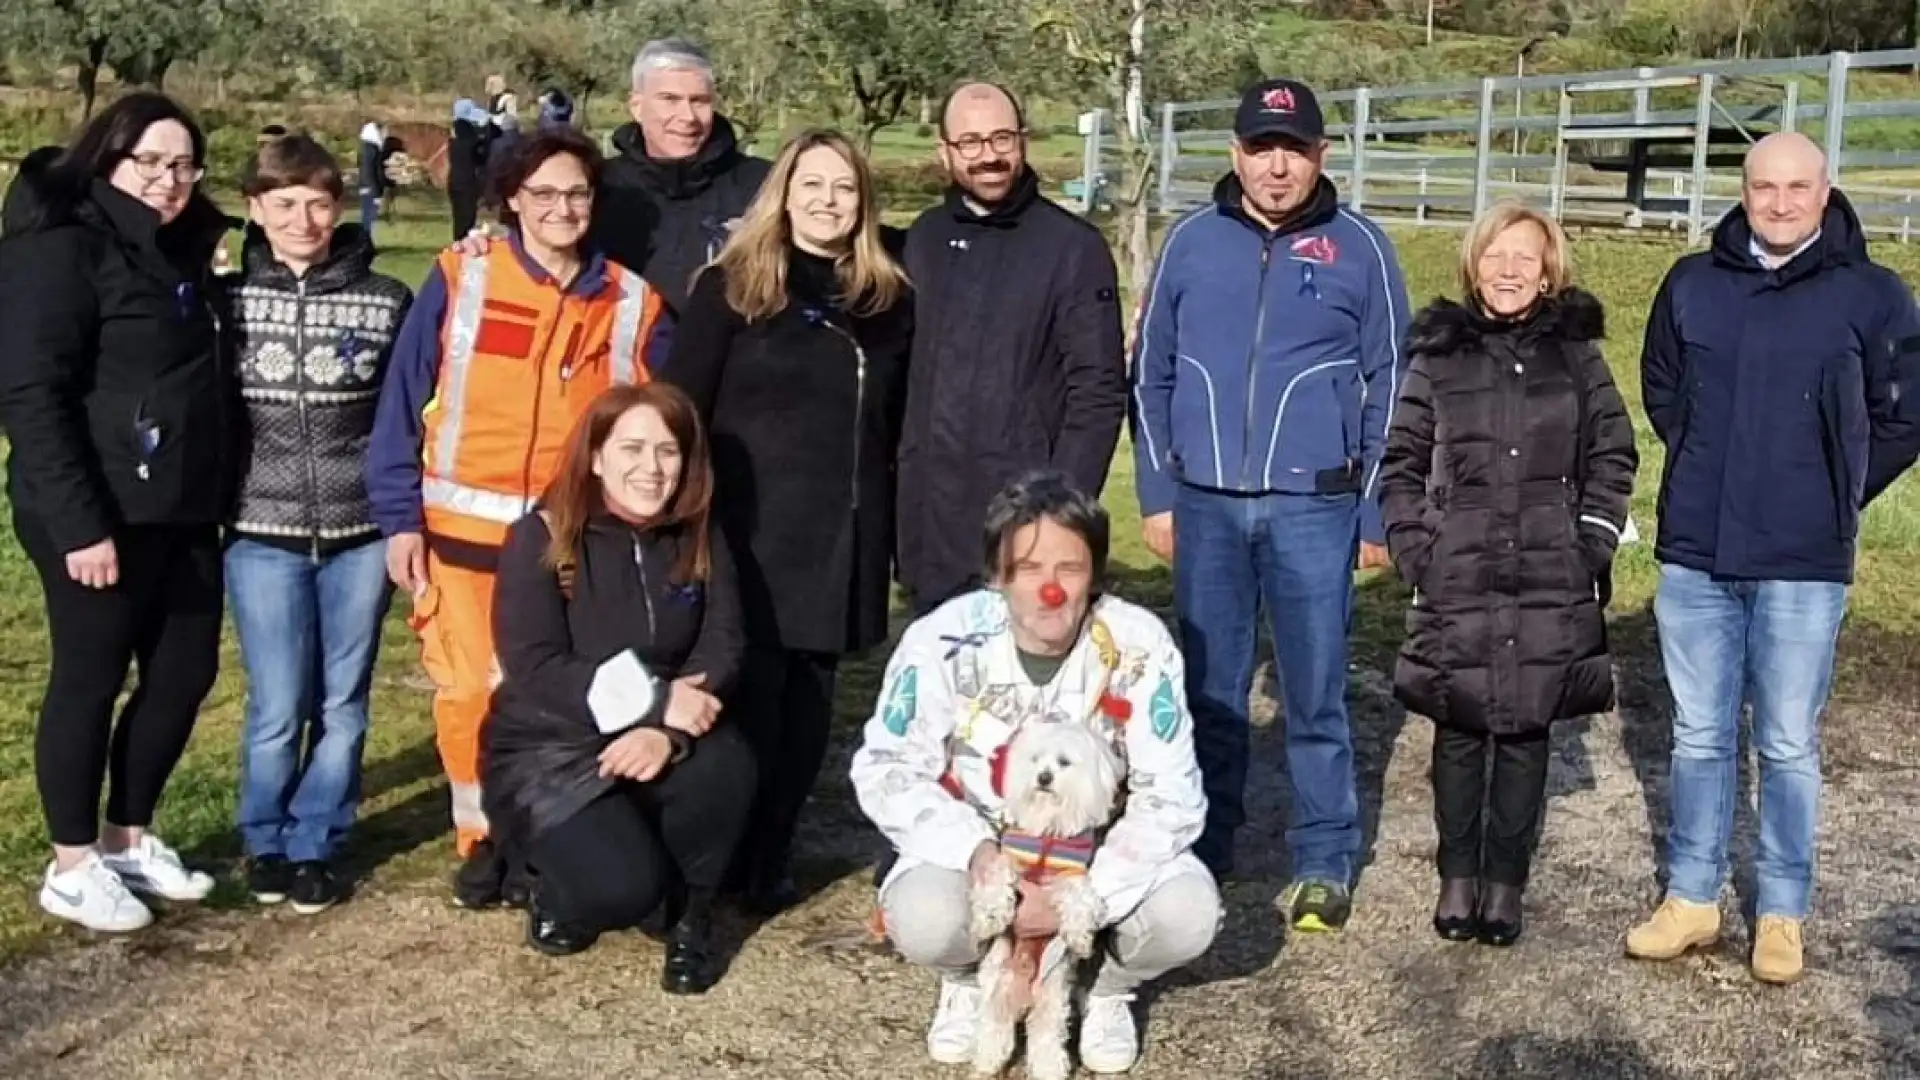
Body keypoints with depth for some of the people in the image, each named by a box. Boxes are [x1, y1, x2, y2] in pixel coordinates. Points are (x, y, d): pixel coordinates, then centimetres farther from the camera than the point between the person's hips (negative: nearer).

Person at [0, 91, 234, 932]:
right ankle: (72, 867, 17)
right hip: (102, 515, -8)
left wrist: (218, 495, 9)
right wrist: (79, 522, -23)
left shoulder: (182, 252, 12)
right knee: (90, 680, 3)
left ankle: (128, 838, 30)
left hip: (182, 511, 8)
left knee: (185, 672, 12)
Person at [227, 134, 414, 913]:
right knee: (278, 708, 0)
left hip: (362, 533, 1)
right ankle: (265, 841, 23)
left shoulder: (384, 300, 0)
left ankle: (313, 846, 23)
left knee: (342, 704, 7)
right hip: (262, 534, -1)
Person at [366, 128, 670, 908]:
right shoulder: (460, 280, -1)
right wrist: (399, 516, -5)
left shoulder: (633, 305, 4)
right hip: (461, 531, -1)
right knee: (468, 692, 1)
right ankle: (482, 838, 20)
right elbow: (404, 402, -1)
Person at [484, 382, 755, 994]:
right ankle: (559, 892, 12)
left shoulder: (700, 544, 1)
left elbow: (721, 650, -10)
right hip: (548, 753, -4)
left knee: (726, 766, -29)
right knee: (624, 887, -27)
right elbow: (533, 670, -21)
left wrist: (669, 729, -30)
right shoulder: (540, 540, -12)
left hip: (650, 743, 4)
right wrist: (654, 699, -28)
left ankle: (689, 917, -3)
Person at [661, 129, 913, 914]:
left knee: (807, 709, 8)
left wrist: (891, 532, 9)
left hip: (843, 541, 4)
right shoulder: (730, 288, 1)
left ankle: (767, 864, 22)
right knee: (746, 705, -2)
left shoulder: (889, 300, 11)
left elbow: (896, 425, 14)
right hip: (751, 534, -3)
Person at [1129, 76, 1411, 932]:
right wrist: (1157, 495, 4)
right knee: (1211, 691, 11)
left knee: (1315, 697, 5)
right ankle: (1202, 848, 24)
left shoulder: (1358, 248, 0)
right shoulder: (1192, 241, 4)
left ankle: (1324, 865, 16)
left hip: (1314, 509, -2)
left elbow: (1387, 387, 3)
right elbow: (1152, 376, 9)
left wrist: (1377, 513, 0)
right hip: (1205, 506, 2)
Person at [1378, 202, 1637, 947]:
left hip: (1551, 585, 0)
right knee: (1458, 732, 5)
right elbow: (1401, 462, 7)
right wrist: (1413, 547, -2)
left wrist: (1593, 543, -1)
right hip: (1456, 584, 0)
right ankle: (1457, 878, 18)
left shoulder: (1576, 352, 6)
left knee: (1525, 733, 5)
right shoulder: (1439, 353, 4)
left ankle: (1505, 883, 16)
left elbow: (1613, 457, 9)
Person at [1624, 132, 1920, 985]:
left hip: (1803, 566, -2)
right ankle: (1691, 898, 24)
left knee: (1788, 746, 6)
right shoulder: (1692, 284, 4)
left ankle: (1782, 913, 20)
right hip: (1693, 556, 3)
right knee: (1699, 738, 12)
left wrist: (1832, 496, 5)